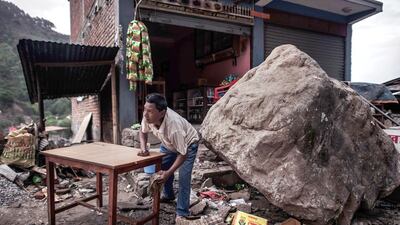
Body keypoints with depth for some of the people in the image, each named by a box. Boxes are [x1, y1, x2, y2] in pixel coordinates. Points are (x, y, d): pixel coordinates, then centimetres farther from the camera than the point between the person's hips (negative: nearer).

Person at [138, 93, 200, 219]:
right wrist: (143, 147, -23)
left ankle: (182, 213, 1)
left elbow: (183, 154, -33)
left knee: (183, 177, -14)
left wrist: (169, 173, -36)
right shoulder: (148, 116, -30)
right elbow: (143, 132, -6)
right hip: (168, 143, 7)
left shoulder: (174, 126, -46)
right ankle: (168, 195, 41)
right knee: (162, 169, 14)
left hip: (188, 144, -6)